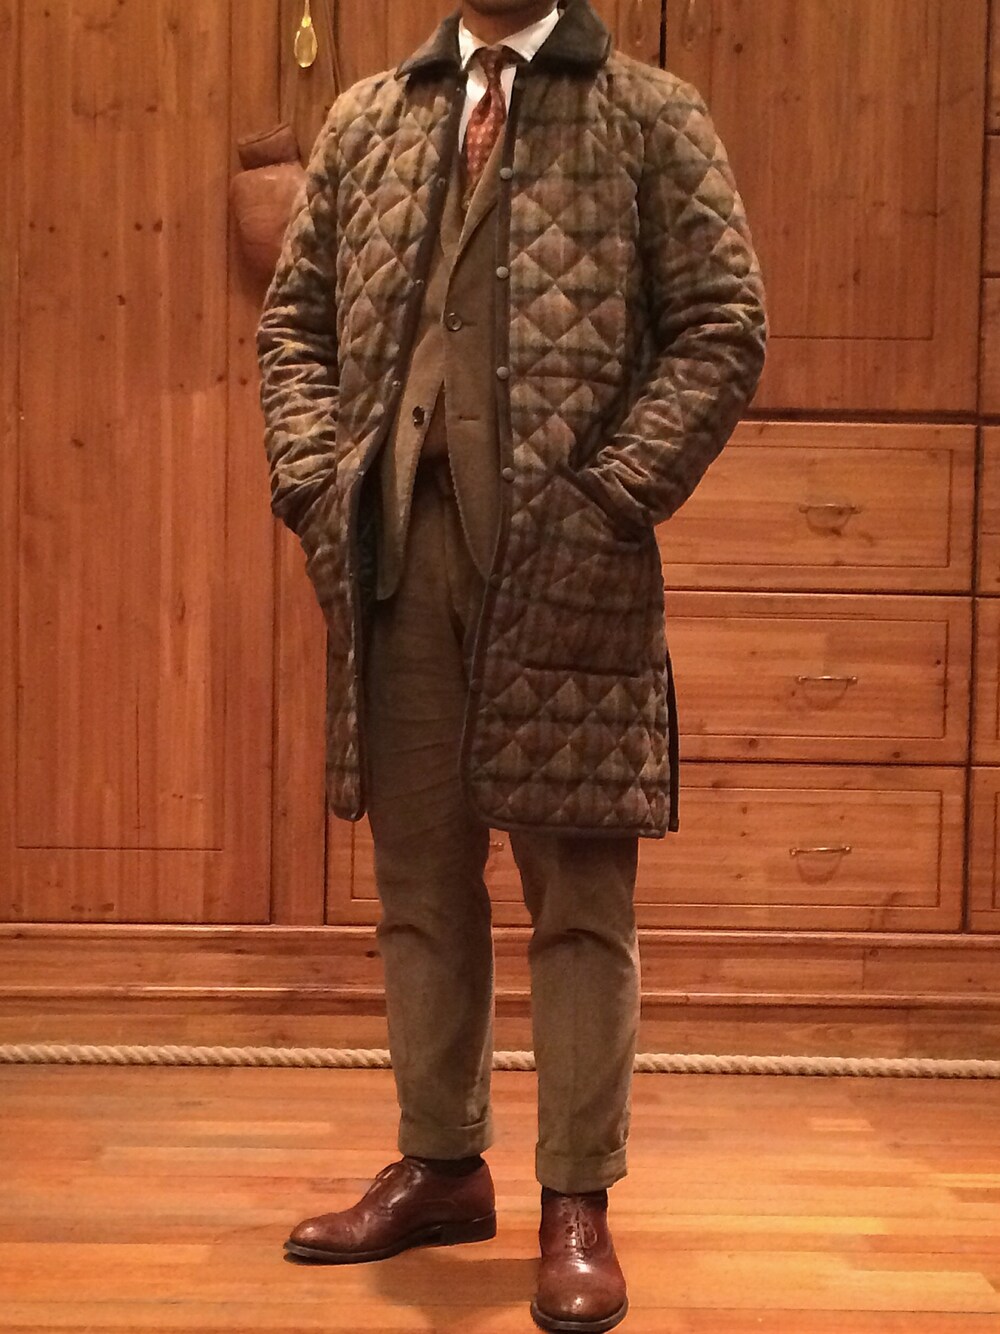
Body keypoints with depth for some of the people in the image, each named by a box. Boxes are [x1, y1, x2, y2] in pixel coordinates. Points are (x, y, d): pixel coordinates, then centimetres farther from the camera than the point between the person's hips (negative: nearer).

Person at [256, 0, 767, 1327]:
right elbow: (294, 313, 16)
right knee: (419, 884, 12)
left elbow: (723, 327, -2)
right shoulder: (368, 116, 16)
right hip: (390, 556, 4)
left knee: (580, 897, 2)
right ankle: (440, 1166, 27)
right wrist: (315, 472, 1)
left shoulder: (652, 115, 4)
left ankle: (578, 1204, 14)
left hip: (565, 564, -4)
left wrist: (612, 494, -11)